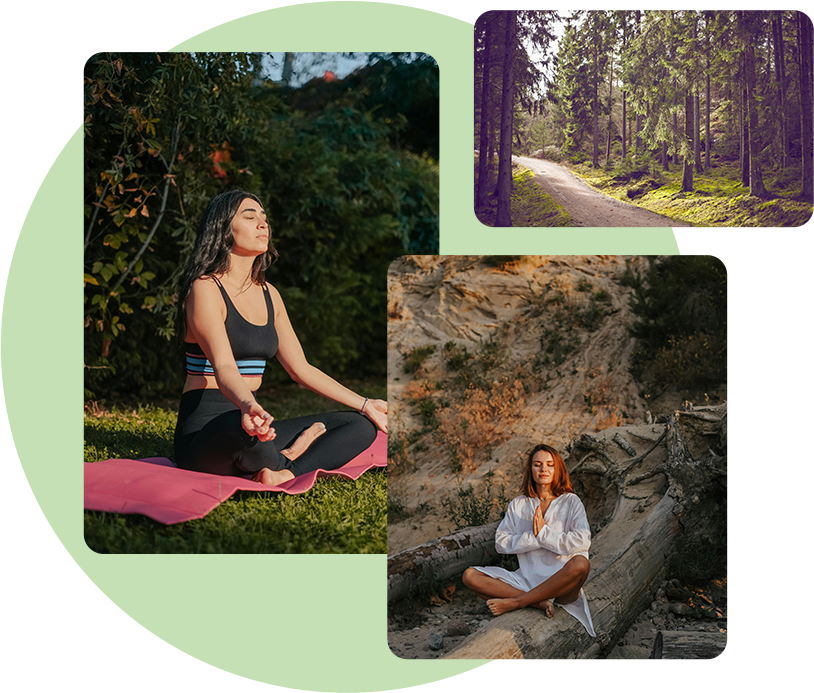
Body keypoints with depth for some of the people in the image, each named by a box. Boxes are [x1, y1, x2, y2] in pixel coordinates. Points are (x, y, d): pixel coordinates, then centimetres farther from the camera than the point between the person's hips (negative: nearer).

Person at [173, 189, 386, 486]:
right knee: (243, 427, -43)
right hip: (203, 432, -8)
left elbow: (301, 369, 18)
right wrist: (248, 406, -47)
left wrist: (365, 405, 17)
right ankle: (287, 456, -9)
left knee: (361, 426, -1)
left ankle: (287, 470, -23)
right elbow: (223, 366, -25)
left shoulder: (268, 294, 14)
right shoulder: (205, 289, -10)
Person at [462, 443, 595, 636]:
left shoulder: (571, 501, 5)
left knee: (580, 563, -37)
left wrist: (544, 533, -9)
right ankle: (537, 602, -28)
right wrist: (533, 538, -10)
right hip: (527, 580, 3)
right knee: (470, 576, -15)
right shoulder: (518, 505, 14)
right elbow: (501, 543, 4)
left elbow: (582, 541, -10)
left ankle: (515, 602, -30)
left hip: (562, 584, -3)